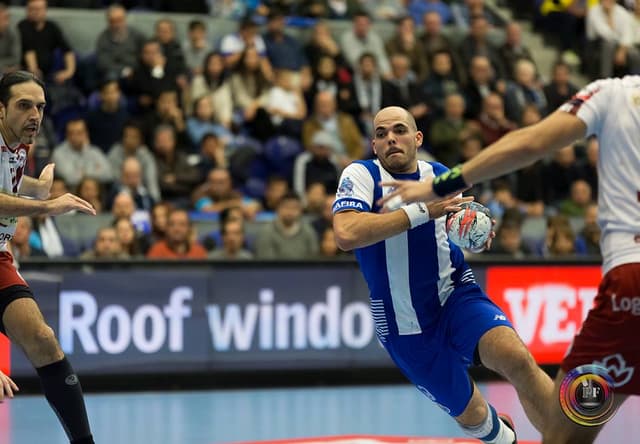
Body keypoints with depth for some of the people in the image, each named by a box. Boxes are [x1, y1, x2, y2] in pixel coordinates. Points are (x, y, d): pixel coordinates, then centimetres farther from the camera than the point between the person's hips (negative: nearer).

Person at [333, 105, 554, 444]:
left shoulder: (441, 175, 4)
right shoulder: (361, 175, -9)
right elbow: (346, 234, -29)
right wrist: (422, 210, -28)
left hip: (456, 293, 2)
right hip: (404, 324, -2)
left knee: (517, 359, -28)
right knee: (472, 416, 8)